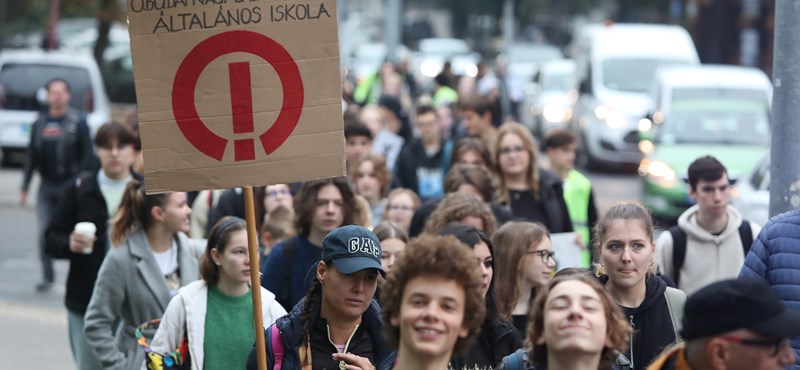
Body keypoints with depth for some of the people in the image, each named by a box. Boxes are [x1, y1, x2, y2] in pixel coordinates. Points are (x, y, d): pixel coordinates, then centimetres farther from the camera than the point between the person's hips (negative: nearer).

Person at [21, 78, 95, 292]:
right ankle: (47, 277, 11)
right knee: (43, 232, 0)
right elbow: (31, 157, 13)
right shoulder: (40, 123, 8)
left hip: (71, 186, -4)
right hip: (47, 186, 4)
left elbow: (88, 155, -5)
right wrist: (25, 188, 11)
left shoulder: (78, 121, -3)